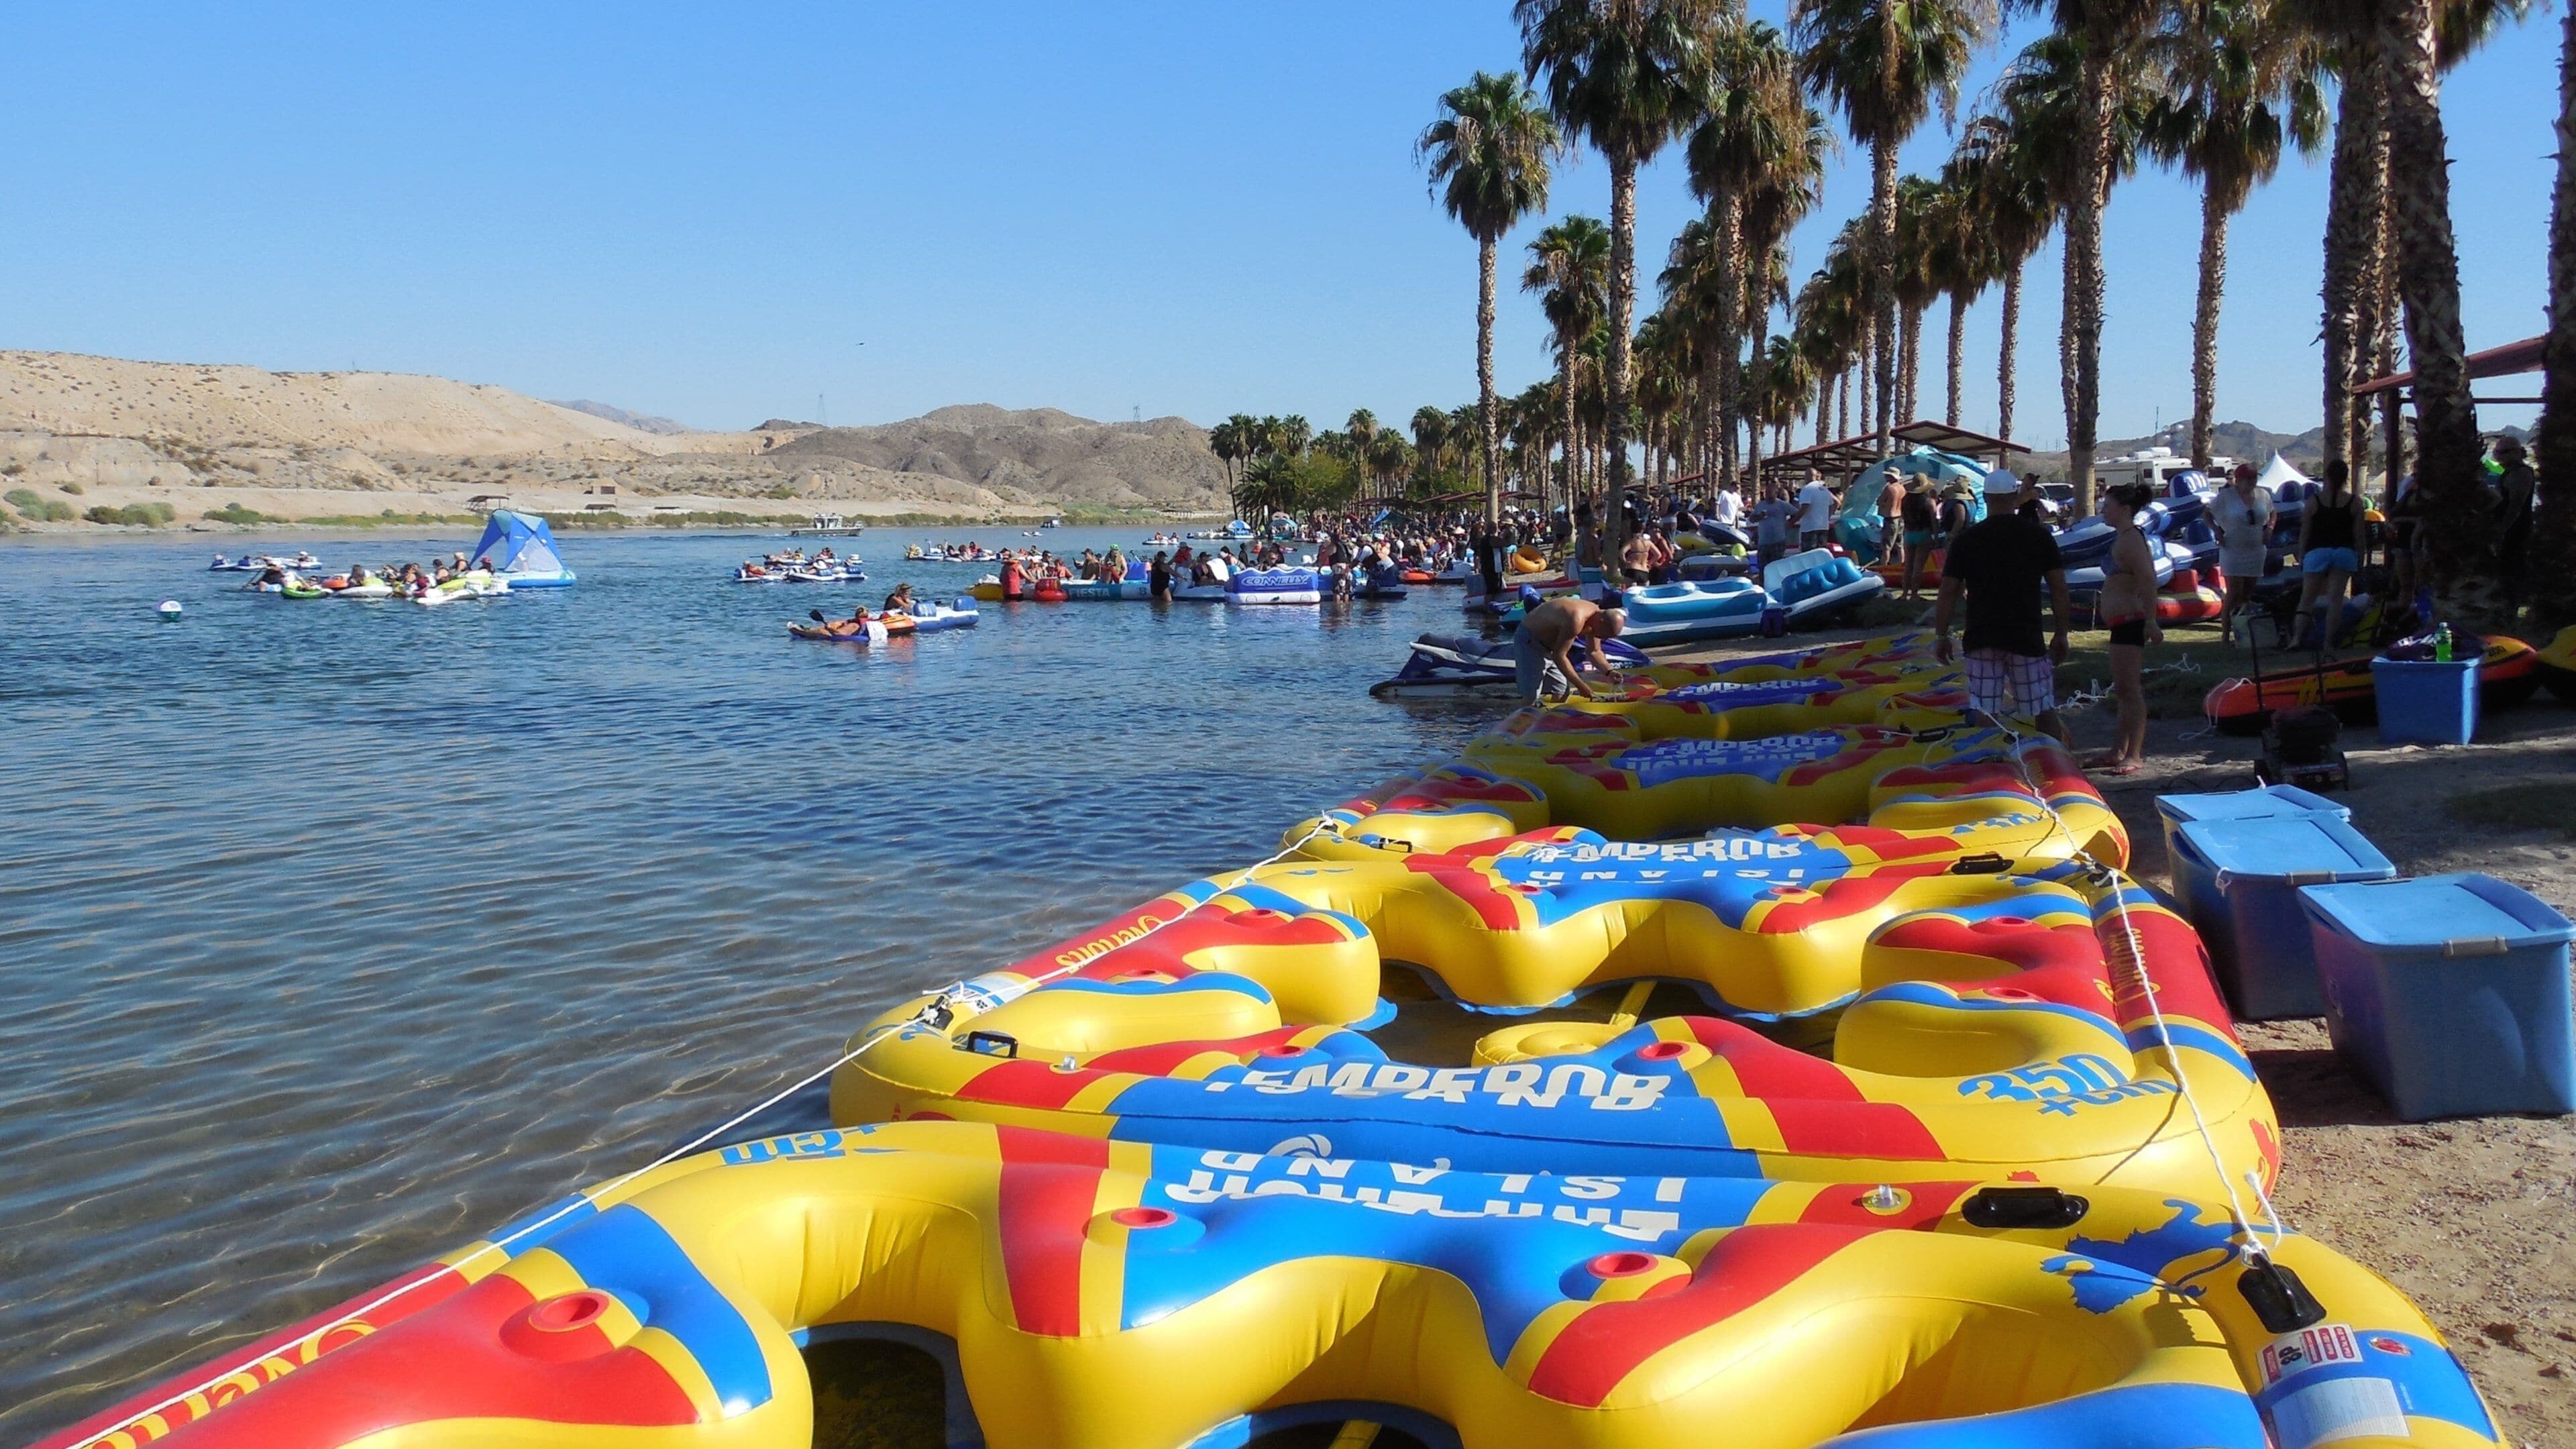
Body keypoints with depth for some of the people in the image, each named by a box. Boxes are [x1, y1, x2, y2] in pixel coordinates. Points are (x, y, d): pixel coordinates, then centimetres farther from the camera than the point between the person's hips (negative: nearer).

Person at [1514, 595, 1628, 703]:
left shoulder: (1597, 615, -8)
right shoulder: (1576, 620, -36)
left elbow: (1595, 652, 6)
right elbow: (1559, 656, -31)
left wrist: (1609, 671, -12)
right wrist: (1581, 687, -28)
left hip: (1549, 645, 8)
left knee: (1559, 696, 5)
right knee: (1531, 698, -15)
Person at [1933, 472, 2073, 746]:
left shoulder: (1966, 539, 1)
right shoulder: (2039, 536, 0)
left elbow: (1948, 592, 0)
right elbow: (2059, 589, -1)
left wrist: (1941, 636, 8)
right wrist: (2061, 634, 7)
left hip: (1981, 638, 1)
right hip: (2027, 638, -1)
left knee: (1984, 715, 3)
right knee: (2045, 712, 8)